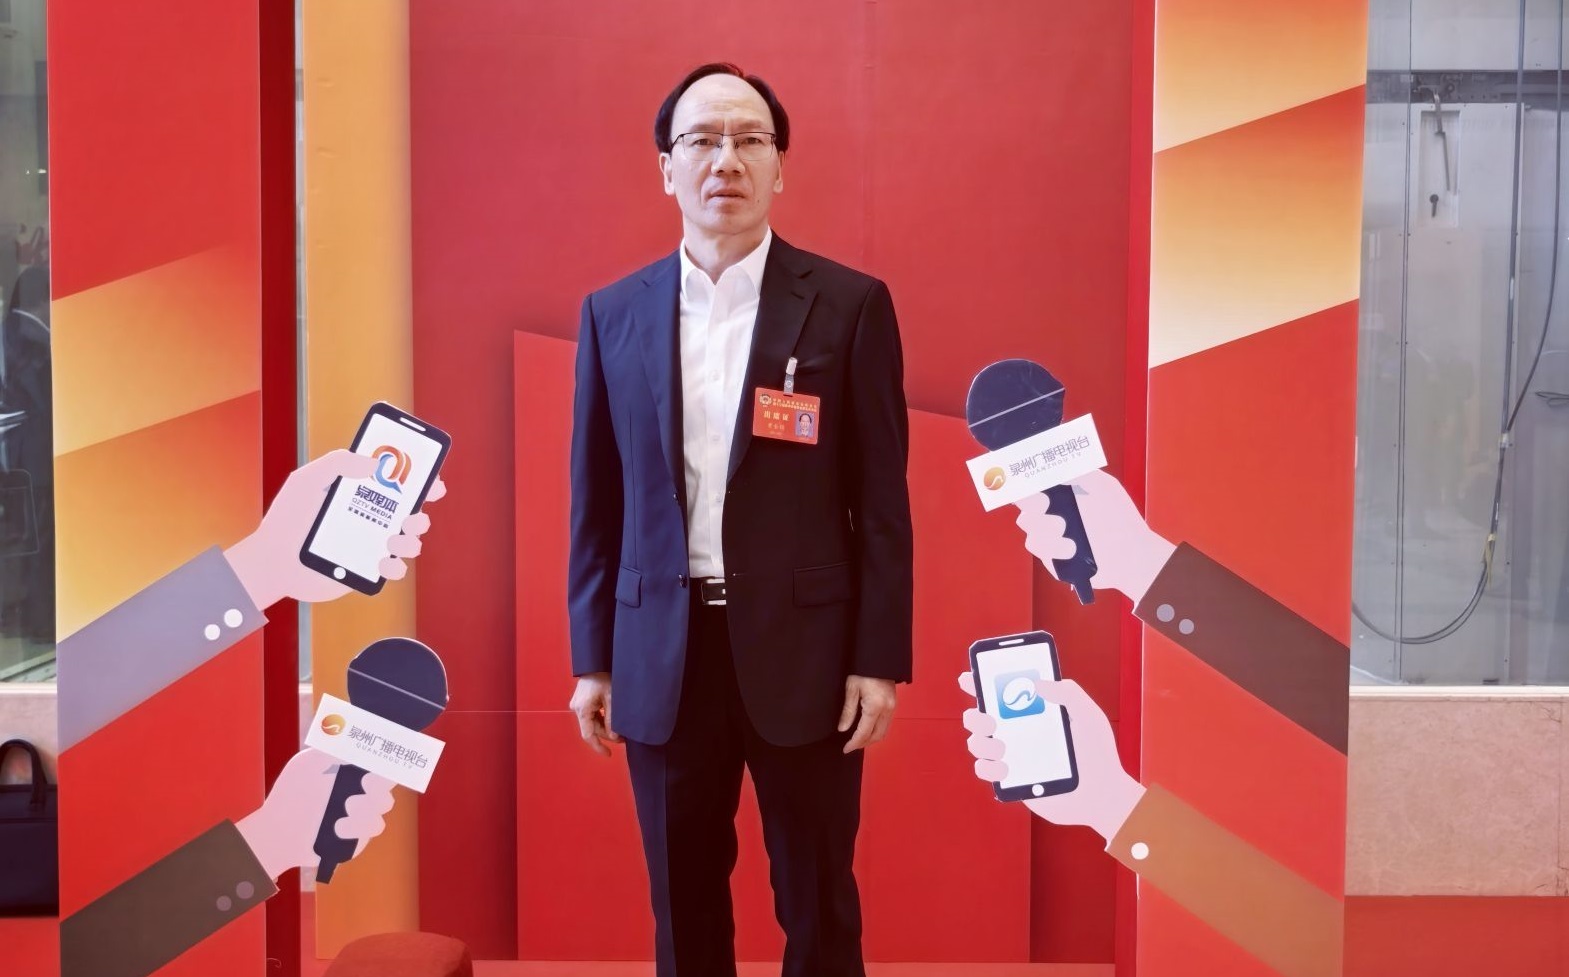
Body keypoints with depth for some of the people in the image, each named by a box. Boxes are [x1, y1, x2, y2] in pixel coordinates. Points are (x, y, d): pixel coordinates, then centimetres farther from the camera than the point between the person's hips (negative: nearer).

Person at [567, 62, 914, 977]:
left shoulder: (849, 305, -3)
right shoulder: (614, 313, 5)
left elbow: (881, 498, -3)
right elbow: (598, 499, 7)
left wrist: (881, 660, -7)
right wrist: (593, 658, 7)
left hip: (803, 648, -2)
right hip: (663, 654, 3)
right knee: (683, 902, 15)